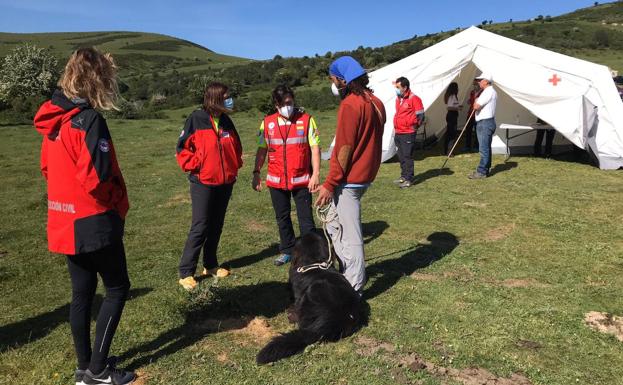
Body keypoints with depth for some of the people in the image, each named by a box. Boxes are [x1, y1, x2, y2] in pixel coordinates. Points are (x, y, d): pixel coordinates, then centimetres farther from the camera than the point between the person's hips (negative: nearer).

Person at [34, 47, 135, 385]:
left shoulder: (54, 119, 9)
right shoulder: (89, 119, -19)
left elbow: (47, 168, 16)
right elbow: (97, 177, -24)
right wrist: (119, 203, -8)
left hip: (65, 221, 8)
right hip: (94, 222, -8)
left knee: (82, 292, 16)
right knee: (117, 287, 6)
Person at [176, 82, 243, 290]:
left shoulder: (226, 121, 7)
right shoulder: (197, 119, -10)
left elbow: (236, 146, 19)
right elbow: (183, 148, -8)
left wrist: (235, 166, 7)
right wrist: (195, 167, -13)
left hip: (226, 183, 6)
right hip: (203, 182, -6)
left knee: (216, 225, 13)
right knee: (200, 227, -5)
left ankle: (210, 265, 26)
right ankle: (185, 272, 6)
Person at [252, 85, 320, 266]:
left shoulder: (306, 120, -5)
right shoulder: (267, 122, 3)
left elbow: (315, 148, -6)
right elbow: (262, 150, 8)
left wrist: (316, 174, -13)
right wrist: (256, 173, 2)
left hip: (302, 180, -3)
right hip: (276, 181, 3)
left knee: (306, 218, 2)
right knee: (282, 218, 14)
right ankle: (287, 251, 29)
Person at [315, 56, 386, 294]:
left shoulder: (350, 104, -16)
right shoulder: (375, 102, 10)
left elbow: (345, 149, -20)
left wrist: (329, 184, -16)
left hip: (349, 179, -9)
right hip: (366, 174, 9)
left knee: (350, 234, 0)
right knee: (334, 223, 21)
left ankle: (354, 287, 11)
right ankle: (346, 269, 30)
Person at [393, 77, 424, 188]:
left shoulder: (414, 98, -11)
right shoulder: (398, 99, 14)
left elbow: (420, 116, -10)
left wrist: (414, 127, -4)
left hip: (408, 133, -8)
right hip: (398, 133, 8)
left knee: (407, 156, -5)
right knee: (401, 156, 14)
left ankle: (408, 180, 0)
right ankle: (403, 176, 24)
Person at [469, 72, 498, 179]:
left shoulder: (488, 92, -14)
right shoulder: (492, 92, 20)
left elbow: (476, 106, -19)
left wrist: (475, 102, 0)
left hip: (485, 123, -11)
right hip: (486, 122, 11)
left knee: (484, 148, -9)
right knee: (486, 148, 14)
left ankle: (481, 172, -8)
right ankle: (485, 170, 20)